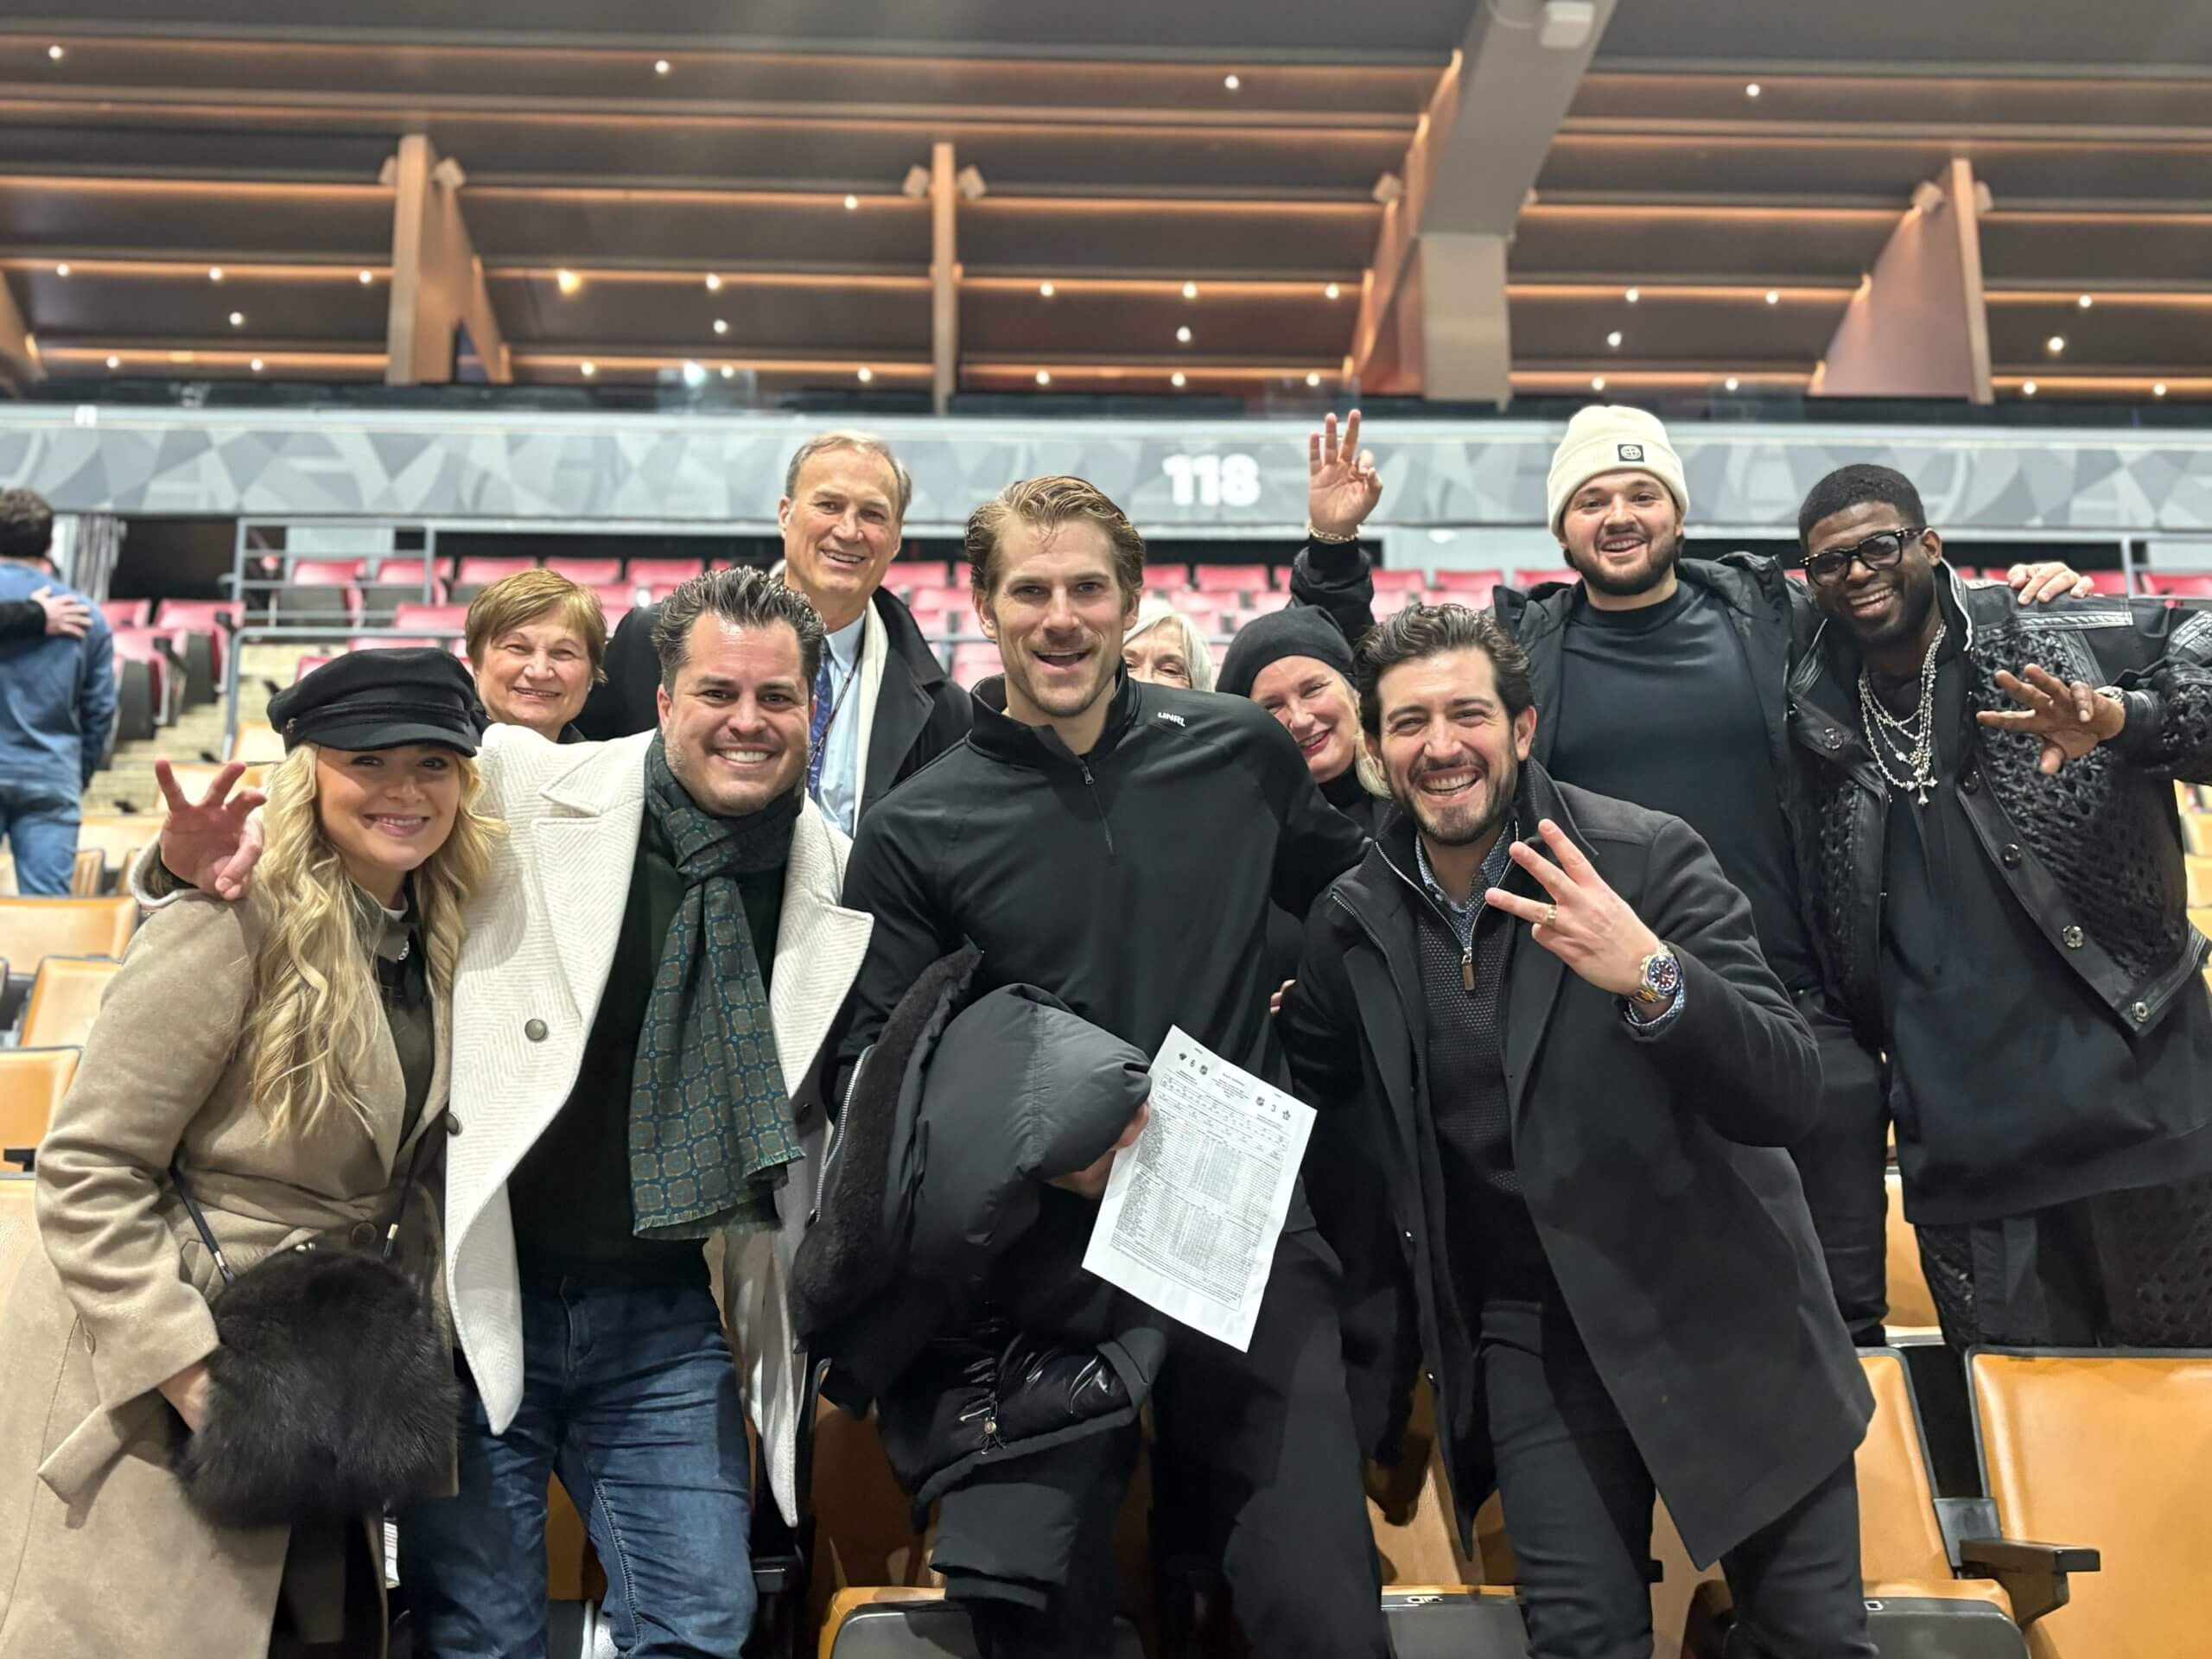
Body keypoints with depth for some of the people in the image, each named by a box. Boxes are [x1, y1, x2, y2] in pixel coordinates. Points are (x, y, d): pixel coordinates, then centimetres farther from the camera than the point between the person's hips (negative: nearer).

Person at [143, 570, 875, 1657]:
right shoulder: (523, 792, -11)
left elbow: (814, 1107, 10)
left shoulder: (835, 879, -1)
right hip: (482, 1300, -2)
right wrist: (210, 855, -21)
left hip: (664, 1322, 3)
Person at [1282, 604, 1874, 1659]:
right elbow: (1312, 1101, 13)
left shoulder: (1649, 858, -13)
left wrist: (1651, 977, -36)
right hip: (1532, 1333, 2)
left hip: (1720, 1305, -1)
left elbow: (1790, 1095, -20)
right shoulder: (1352, 921, -3)